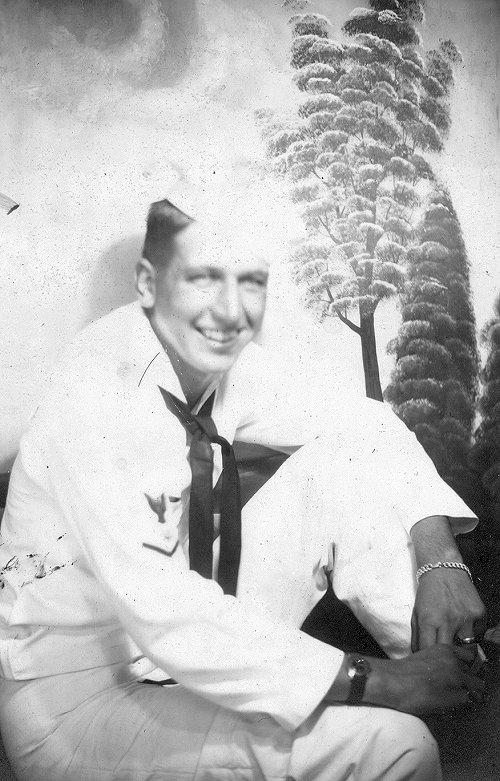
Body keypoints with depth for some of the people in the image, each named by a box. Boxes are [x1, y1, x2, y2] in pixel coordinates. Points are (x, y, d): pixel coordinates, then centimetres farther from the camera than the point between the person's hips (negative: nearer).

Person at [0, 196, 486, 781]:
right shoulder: (97, 393, -27)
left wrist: (438, 558, -13)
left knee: (349, 454, -8)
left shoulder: (223, 360, -7)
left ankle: (451, 660, 1)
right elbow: (162, 611, -33)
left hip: (193, 645, 7)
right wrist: (375, 682, -29)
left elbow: (367, 428, 2)